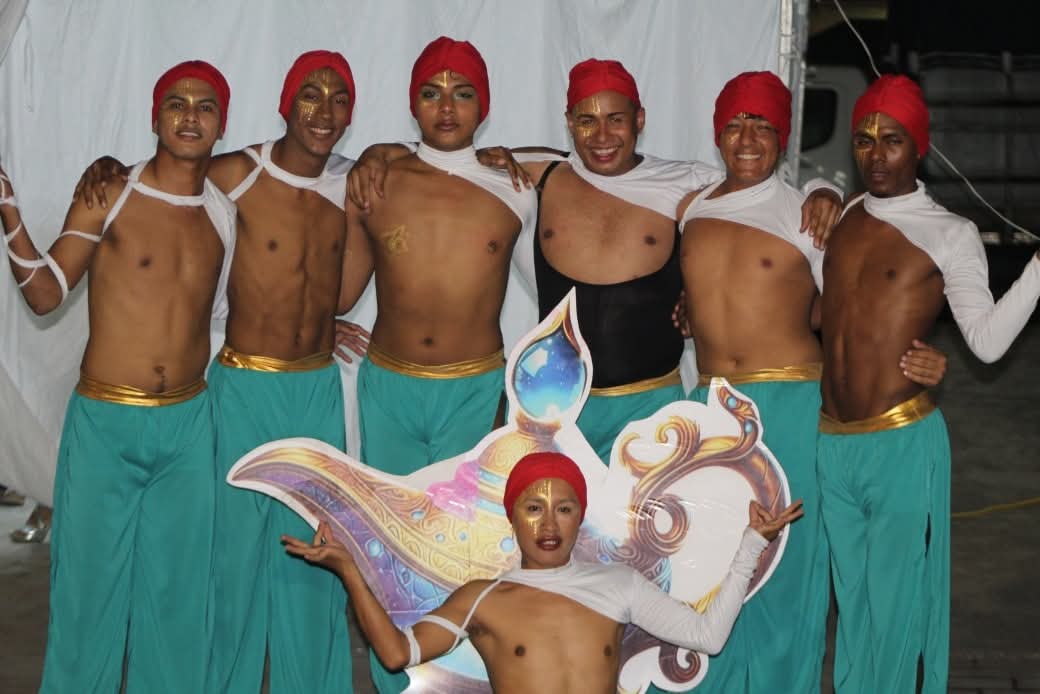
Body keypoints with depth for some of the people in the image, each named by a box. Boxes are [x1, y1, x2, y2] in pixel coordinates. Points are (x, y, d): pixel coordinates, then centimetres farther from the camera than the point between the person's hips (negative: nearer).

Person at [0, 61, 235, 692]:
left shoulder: (226, 215, 6)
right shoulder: (109, 196, -5)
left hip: (188, 424, 3)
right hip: (105, 423, -3)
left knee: (179, 586, 12)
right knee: (90, 582, 5)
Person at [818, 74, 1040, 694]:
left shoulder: (950, 234, -6)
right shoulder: (842, 218, 10)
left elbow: (988, 341, -13)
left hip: (903, 445, -5)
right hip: (833, 443, 5)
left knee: (898, 607, 2)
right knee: (853, 602, 17)